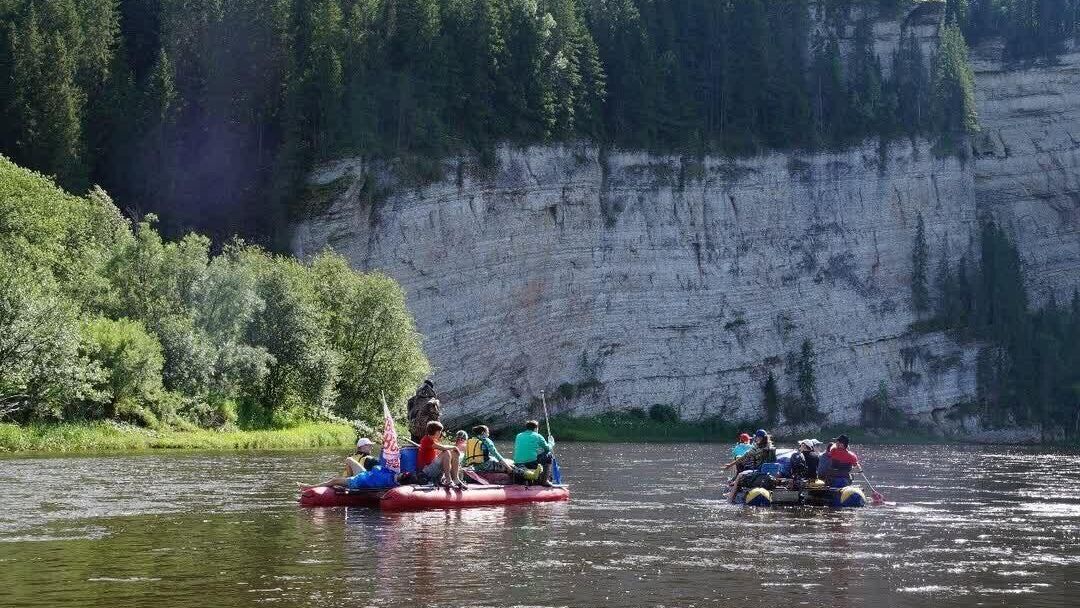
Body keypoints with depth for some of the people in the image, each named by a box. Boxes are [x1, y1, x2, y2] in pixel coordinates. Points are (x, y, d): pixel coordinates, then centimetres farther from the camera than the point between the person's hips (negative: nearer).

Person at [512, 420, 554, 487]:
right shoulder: (537, 436, 3)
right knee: (548, 456, 17)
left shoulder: (518, 436, 16)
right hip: (532, 463, -6)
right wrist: (551, 443, 35)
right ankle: (545, 480, 10)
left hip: (517, 465, 6)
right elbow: (548, 448, 12)